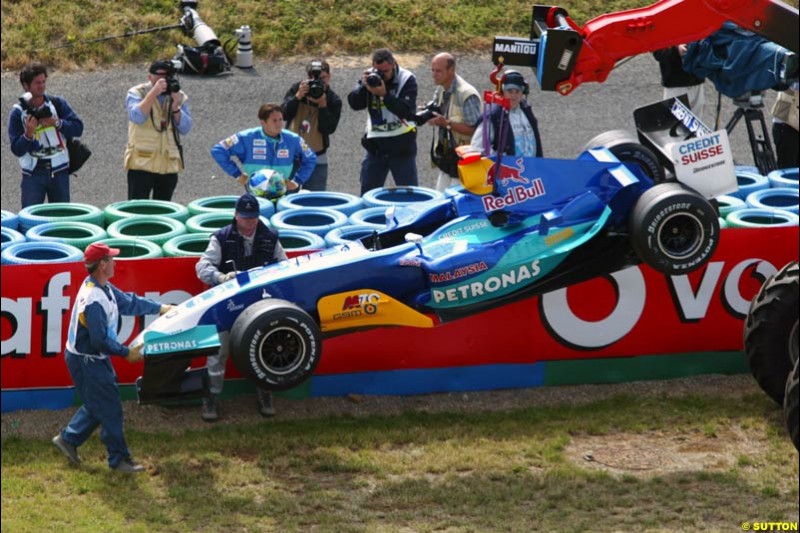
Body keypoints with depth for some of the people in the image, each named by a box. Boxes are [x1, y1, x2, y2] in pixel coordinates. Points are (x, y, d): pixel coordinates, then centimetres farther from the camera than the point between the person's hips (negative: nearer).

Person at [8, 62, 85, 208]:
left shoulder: (58, 104, 1)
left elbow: (78, 127, -3)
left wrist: (57, 123, -18)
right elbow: (17, 149, -6)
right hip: (33, 174, -2)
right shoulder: (18, 112, -4)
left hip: (59, 172, 2)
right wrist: (28, 134, -24)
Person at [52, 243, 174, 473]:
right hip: (86, 361, -10)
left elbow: (129, 302, 16)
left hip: (95, 358, 10)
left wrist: (160, 308, 18)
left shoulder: (104, 288, 1)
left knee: (98, 404, 21)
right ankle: (119, 459, 11)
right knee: (110, 409, 0)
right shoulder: (94, 300, -30)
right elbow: (100, 341, -28)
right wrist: (126, 353, -19)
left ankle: (68, 439, 32)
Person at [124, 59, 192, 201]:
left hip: (169, 164, 4)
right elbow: (137, 117, -20)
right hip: (142, 162, -4)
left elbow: (185, 128, 0)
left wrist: (175, 107, -15)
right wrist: (154, 92, -23)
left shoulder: (180, 97, 8)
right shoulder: (136, 93, -2)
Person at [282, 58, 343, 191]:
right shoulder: (296, 89, 0)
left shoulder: (334, 100, -4)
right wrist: (297, 97, -22)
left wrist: (322, 105, -23)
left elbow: (329, 129, -13)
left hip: (316, 160, -1)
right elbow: (284, 114, -9)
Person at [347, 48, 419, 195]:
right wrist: (364, 86, -21)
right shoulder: (369, 77, 2)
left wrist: (384, 94, -28)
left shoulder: (407, 79, -9)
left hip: (401, 146, -3)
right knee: (367, 193, 7)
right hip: (375, 145, 3)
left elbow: (408, 112, -20)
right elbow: (354, 104, -4)